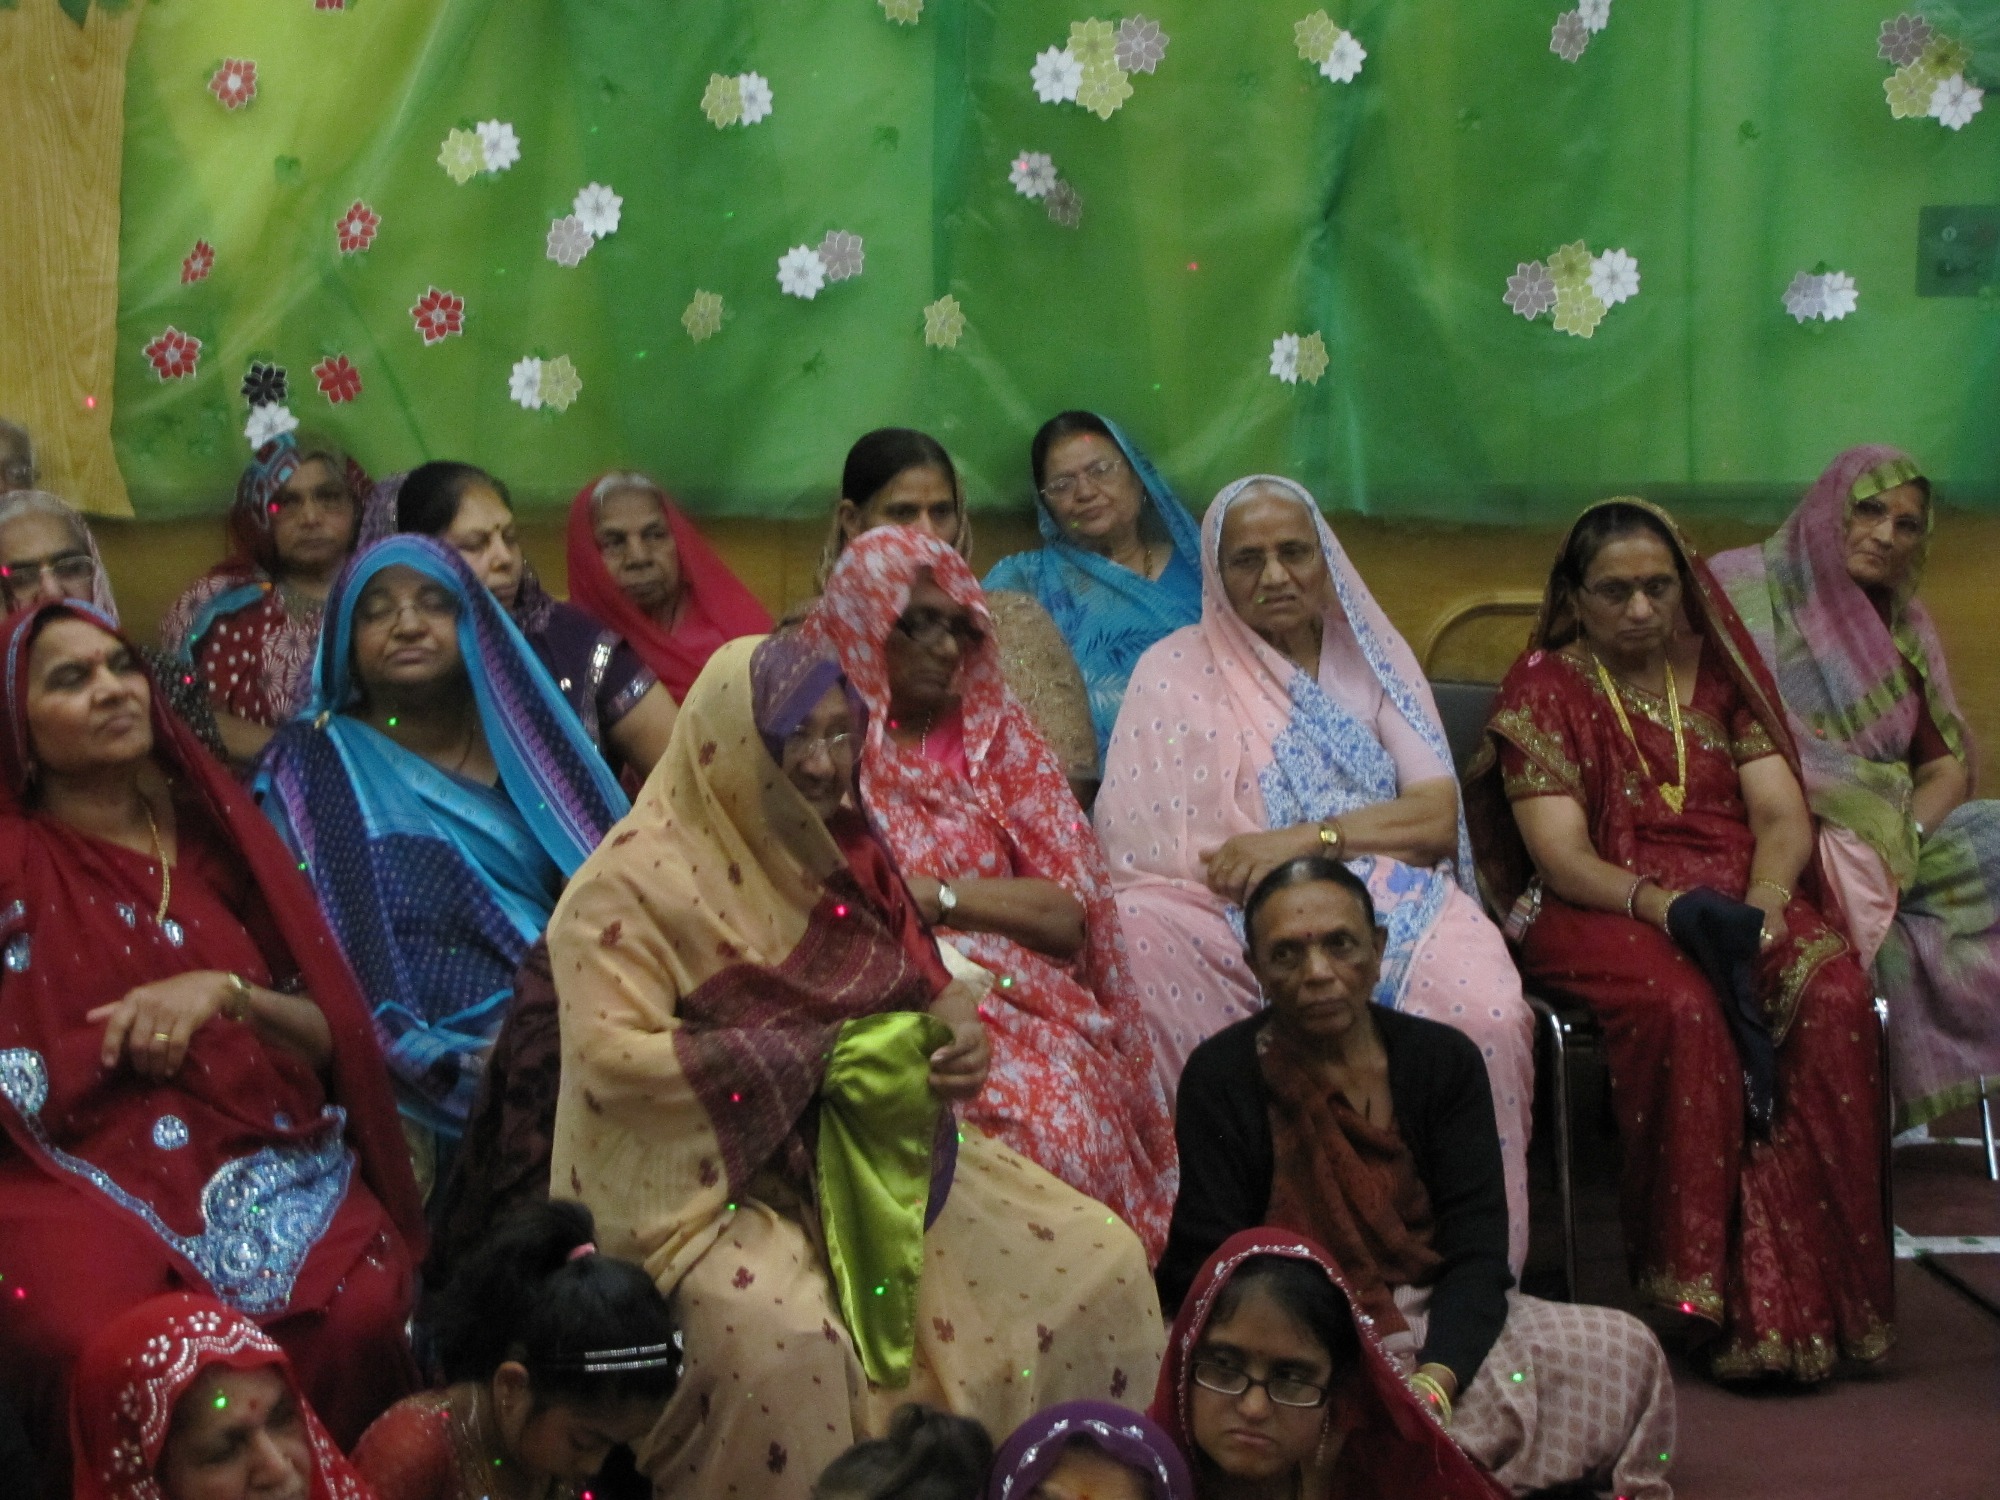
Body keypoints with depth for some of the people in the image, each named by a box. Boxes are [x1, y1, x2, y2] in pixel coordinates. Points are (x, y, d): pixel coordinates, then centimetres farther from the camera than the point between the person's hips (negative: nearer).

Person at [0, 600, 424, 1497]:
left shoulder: (217, 836, 18)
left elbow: (332, 1033, 13)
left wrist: (223, 993, -4)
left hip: (265, 1154, 3)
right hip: (85, 1170, -2)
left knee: (359, 1314, -30)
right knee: (94, 1344, -36)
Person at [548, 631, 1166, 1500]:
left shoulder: (844, 851, 10)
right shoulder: (636, 879, -12)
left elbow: (927, 984, 19)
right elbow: (611, 1058, -21)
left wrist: (957, 1035, -8)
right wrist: (815, 1056, -22)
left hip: (882, 1155, 7)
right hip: (714, 1179, -7)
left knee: (1099, 1261, -4)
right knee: (790, 1339, -37)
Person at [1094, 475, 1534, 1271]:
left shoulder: (1372, 658, 17)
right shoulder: (1176, 671, 10)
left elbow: (1437, 817, 5)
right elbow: (1138, 844, -2)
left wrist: (1309, 837, -11)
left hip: (1394, 900, 1)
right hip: (1238, 921, -1)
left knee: (1486, 1013, -31)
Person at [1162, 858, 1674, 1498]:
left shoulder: (1443, 1060, 2)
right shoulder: (1221, 1079, -6)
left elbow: (1476, 1252, -6)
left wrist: (1435, 1383, -26)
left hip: (1433, 1327, 4)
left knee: (1627, 1351, -18)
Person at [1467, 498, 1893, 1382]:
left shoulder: (1718, 670, 17)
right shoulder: (1543, 689, 6)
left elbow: (1782, 816, 7)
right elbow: (1562, 858, -6)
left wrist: (1761, 902, -15)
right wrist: (1667, 906, -24)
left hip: (1745, 898, 3)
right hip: (1604, 912, -3)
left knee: (1834, 996, -30)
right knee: (1684, 1009, -37)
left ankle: (1819, 1288, -29)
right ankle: (1731, 1297, -34)